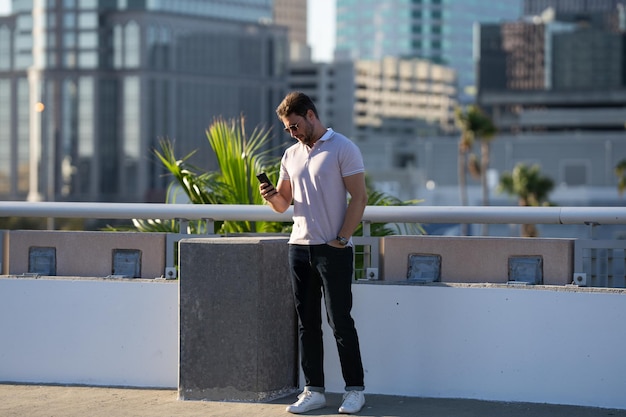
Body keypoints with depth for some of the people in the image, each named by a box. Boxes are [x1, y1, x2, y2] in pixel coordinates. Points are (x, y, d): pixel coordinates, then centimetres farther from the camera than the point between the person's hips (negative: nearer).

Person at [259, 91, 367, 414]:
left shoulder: (342, 149, -5)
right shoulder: (291, 155, 14)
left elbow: (359, 197, -9)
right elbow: (283, 204, 18)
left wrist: (341, 239, -14)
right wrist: (271, 197, -5)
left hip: (333, 250, -6)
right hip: (299, 246, 6)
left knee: (340, 321, -3)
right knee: (307, 323, 7)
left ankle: (355, 390, 5)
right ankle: (313, 391, 12)